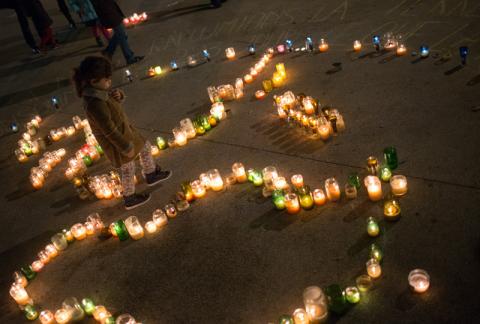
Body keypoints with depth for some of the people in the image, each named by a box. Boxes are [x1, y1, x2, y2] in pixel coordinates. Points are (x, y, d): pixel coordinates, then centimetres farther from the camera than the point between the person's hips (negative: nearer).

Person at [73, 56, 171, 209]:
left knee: (145, 147, 26)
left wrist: (118, 95, -16)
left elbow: (117, 99, 7)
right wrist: (126, 147, -19)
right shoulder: (95, 105, -38)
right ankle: (129, 199, 42)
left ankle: (151, 175, 51)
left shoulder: (95, 90, -11)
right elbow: (110, 131, -30)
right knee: (128, 169, 16)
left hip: (122, 129, 8)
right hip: (116, 141, -8)